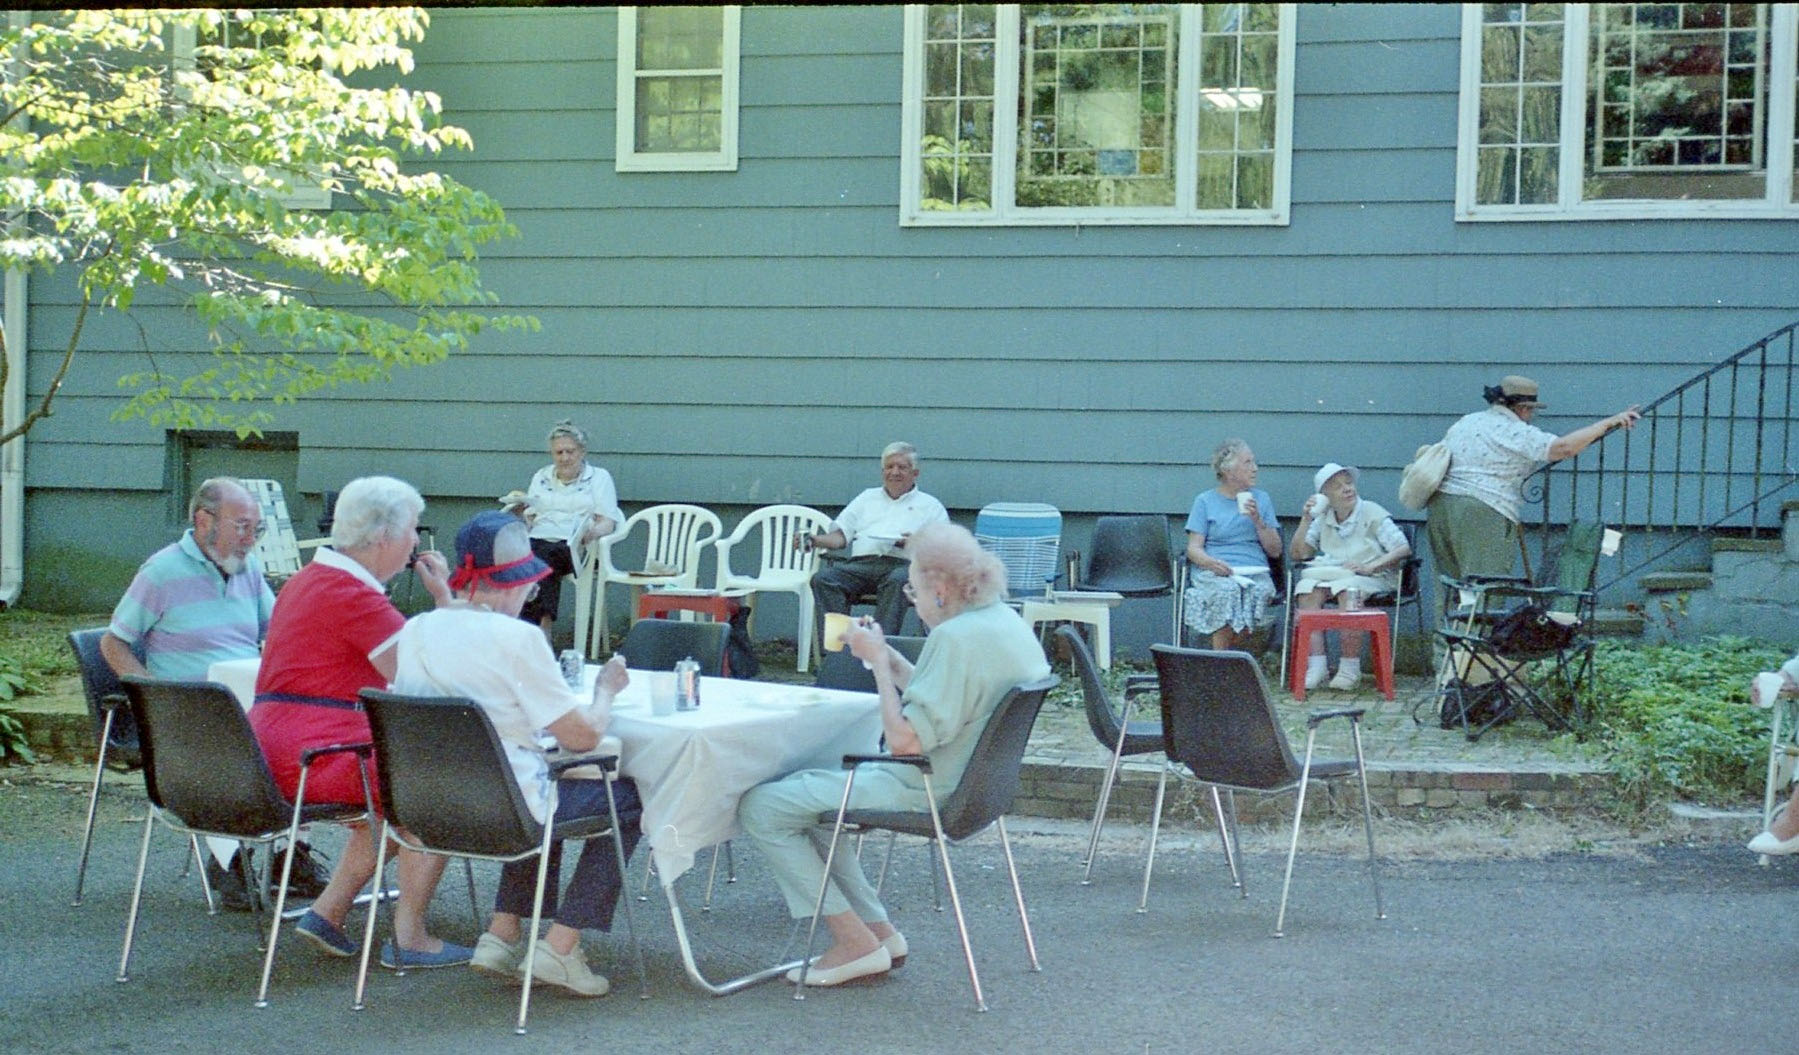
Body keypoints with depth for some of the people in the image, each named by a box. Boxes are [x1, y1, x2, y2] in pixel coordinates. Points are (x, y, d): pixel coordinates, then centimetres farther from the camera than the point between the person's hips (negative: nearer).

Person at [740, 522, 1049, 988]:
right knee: (802, 789, 23)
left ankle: (856, 942, -2)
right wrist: (887, 656, 9)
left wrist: (879, 661, -16)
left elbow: (906, 739, -28)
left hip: (927, 792, -11)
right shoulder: (1005, 619, 7)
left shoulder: (957, 637, -24)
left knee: (761, 808, -5)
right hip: (964, 783, 11)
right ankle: (876, 929, 17)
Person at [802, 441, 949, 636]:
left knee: (898, 580, -40)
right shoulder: (867, 498, 33)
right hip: (862, 562, 3)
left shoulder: (930, 506, 22)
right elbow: (841, 535, 24)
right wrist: (815, 540, 3)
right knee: (823, 578, -28)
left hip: (902, 564, -3)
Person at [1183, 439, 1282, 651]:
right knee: (1227, 590, -36)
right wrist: (1211, 562, -19)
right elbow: (1193, 548, 3)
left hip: (1254, 571, 2)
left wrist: (1257, 520, 0)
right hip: (1213, 571, -2)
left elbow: (1275, 551, 15)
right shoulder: (1205, 501, 13)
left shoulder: (1261, 498, 20)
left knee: (1260, 591, -34)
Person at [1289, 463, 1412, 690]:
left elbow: (1403, 549, -8)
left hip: (1372, 577, -4)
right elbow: (1298, 554, 12)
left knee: (1349, 590, -38)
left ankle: (1350, 668, -30)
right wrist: (1305, 520, 2)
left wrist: (1370, 566, -20)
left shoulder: (1373, 514, 0)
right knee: (1307, 589, -28)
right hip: (1331, 574, 4)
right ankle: (1316, 665, -30)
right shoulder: (1322, 520, 14)